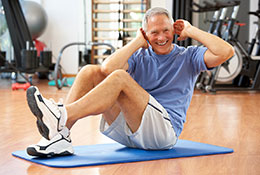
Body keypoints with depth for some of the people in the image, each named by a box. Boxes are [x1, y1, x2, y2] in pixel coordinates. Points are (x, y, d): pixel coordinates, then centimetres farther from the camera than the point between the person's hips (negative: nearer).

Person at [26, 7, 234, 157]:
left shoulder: (189, 57, 8)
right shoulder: (140, 56, 14)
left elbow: (226, 52, -11)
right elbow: (107, 68, -8)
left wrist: (191, 31, -2)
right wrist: (138, 42, -2)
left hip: (164, 131, -4)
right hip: (126, 128, 5)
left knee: (119, 78, -27)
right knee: (90, 71, -12)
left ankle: (61, 117, -41)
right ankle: (60, 136, -26)